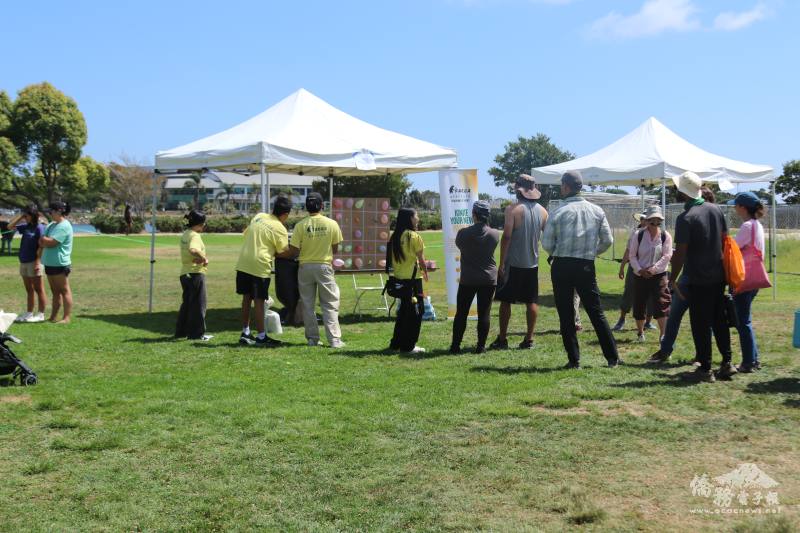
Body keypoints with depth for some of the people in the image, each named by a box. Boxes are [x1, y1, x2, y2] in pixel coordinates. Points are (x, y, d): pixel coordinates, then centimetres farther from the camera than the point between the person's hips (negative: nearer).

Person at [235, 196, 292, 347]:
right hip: (260, 266, -6)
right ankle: (261, 336, 5)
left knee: (247, 298, 15)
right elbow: (284, 253, -7)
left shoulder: (258, 216, 10)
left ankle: (245, 332, 22)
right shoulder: (280, 229, -8)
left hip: (243, 263, 6)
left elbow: (246, 234, 19)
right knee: (259, 301, -1)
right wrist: (271, 253, 13)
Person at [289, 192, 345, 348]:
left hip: (306, 267, 0)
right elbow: (335, 249, 2)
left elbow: (294, 251, -8)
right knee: (330, 304, 6)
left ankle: (312, 338, 14)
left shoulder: (301, 225, -8)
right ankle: (334, 339, 0)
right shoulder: (332, 224, -6)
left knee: (308, 305, 11)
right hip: (324, 267, 0)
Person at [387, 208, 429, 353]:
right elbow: (421, 259, -8)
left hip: (398, 278, 7)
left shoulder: (394, 236, 6)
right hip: (413, 278, -7)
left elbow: (391, 258, 8)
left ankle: (396, 343, 23)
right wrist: (425, 272, 9)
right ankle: (408, 346, 4)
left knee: (403, 310, 18)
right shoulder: (414, 236, -12)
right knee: (415, 311, 3)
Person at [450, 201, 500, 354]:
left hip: (467, 279, -1)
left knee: (461, 313, 7)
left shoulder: (463, 233, -11)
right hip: (488, 279, 1)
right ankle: (481, 346, 5)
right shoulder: (495, 234, -6)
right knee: (484, 313, 4)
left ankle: (455, 346, 9)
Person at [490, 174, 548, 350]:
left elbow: (507, 236, -15)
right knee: (531, 301, 9)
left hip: (513, 263, -5)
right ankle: (529, 339, 10)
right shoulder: (542, 211, 5)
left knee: (505, 300, 4)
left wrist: (502, 263, -12)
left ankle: (502, 339, 6)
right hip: (532, 263, 5)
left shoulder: (513, 209, -11)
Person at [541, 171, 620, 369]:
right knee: (596, 313, 9)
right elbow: (607, 240, 5)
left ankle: (574, 360, 6)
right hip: (586, 266, 2)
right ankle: (613, 358, 9)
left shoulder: (559, 213, -7)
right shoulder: (596, 211, 2)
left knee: (566, 315, 5)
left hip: (561, 267, -2)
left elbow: (546, 244, -4)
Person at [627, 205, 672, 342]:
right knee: (639, 305, 7)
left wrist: (654, 269, -16)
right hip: (640, 275, 1)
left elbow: (667, 256, -7)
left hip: (658, 275, -1)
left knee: (661, 304, -11)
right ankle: (640, 332, 25)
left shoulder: (665, 236, -1)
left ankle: (663, 334, -7)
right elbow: (632, 255, -1)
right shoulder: (638, 235, -2)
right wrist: (639, 270, -14)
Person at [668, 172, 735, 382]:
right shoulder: (715, 209, 5)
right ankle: (727, 363, 18)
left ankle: (705, 369, 6)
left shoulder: (686, 218, -16)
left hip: (698, 280, -6)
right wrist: (722, 266, 19)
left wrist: (672, 279, -8)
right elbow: (725, 240, 10)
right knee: (720, 321, 16)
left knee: (701, 325, 2)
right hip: (718, 276, 6)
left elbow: (680, 253, -17)